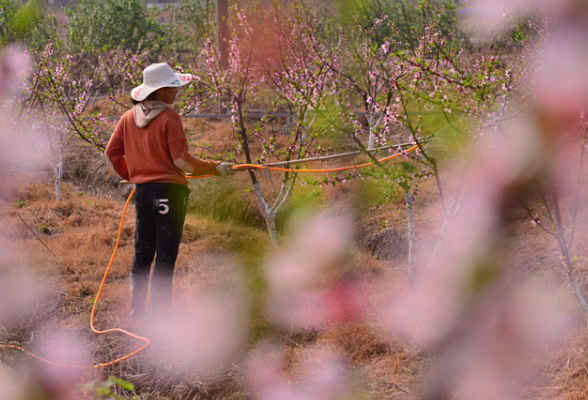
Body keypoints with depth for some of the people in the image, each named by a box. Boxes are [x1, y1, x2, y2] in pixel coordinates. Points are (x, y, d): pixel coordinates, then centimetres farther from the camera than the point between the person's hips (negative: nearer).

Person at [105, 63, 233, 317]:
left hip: (142, 191, 6)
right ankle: (159, 314, 2)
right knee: (165, 255, 0)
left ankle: (137, 311, 21)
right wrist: (215, 168, -5)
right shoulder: (168, 118, -13)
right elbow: (182, 160, -15)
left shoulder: (129, 118, 6)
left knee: (142, 252, 16)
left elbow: (112, 152, 12)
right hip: (169, 190, -6)